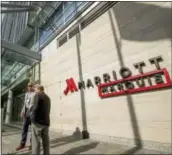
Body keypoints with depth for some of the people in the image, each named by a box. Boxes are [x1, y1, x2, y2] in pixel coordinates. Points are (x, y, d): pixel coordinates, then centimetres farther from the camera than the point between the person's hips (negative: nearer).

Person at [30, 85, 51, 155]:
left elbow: (35, 107, -16)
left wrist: (32, 113, -1)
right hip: (46, 121, 7)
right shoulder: (47, 97, 17)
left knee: (36, 141, 1)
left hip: (38, 121, -7)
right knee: (45, 141, 12)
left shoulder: (37, 95, -5)